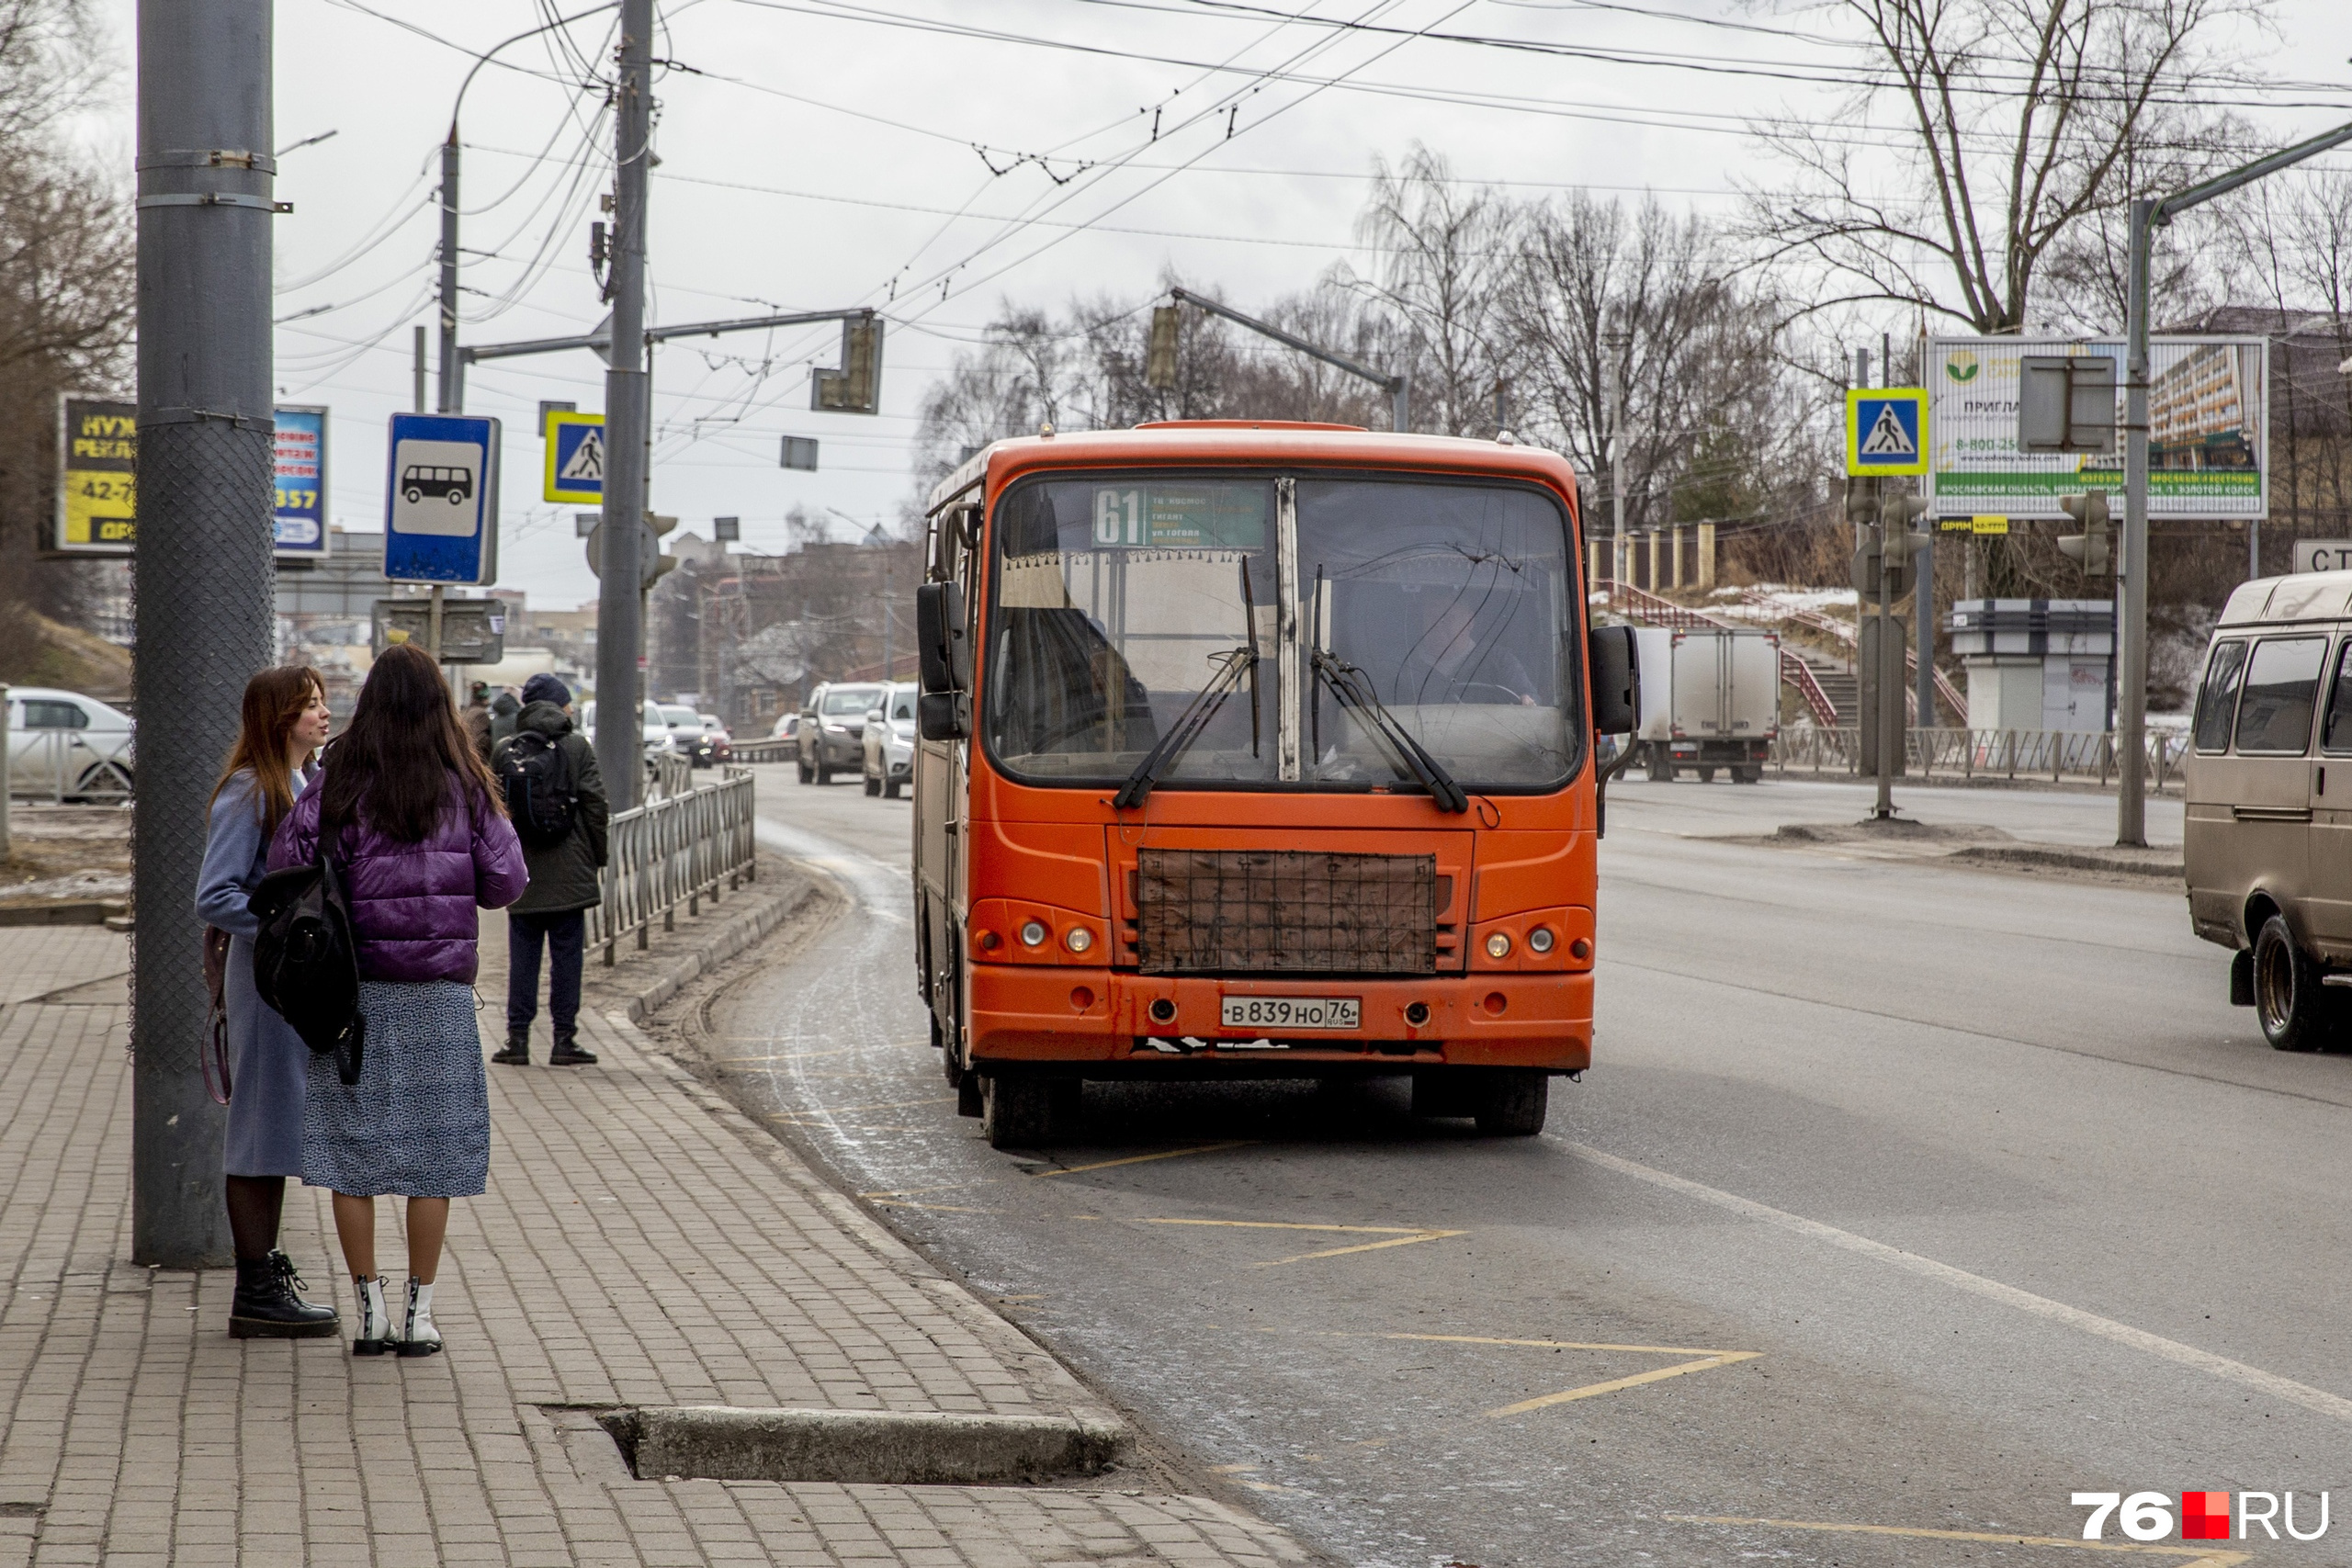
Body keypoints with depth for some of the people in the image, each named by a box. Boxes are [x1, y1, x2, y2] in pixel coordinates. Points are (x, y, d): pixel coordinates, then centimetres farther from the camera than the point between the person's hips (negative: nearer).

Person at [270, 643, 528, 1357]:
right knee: (432, 1148, 8)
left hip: (355, 987, 0)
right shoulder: (465, 788, -1)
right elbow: (504, 884, 0)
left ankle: (370, 1309, 7)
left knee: (352, 1145, 8)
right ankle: (419, 1312, 8)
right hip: (440, 989, 1)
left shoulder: (340, 788, -4)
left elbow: (286, 868, -12)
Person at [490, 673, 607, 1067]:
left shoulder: (505, 751, 2)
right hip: (569, 871, -2)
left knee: (522, 956, 7)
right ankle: (564, 1039, 3)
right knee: (567, 954, 3)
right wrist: (597, 856, 5)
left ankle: (518, 1038, 6)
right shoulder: (577, 747, -4)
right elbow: (595, 804, -5)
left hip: (521, 872, 2)